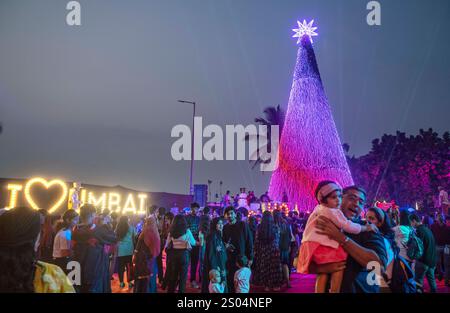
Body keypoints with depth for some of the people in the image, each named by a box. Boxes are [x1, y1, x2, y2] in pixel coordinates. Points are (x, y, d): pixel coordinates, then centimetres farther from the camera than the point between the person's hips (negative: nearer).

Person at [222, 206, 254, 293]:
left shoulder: (243, 225, -5)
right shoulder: (225, 227, 7)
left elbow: (249, 241, -5)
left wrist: (250, 257, -8)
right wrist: (225, 245, -4)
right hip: (230, 259, 3)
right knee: (230, 280, 5)